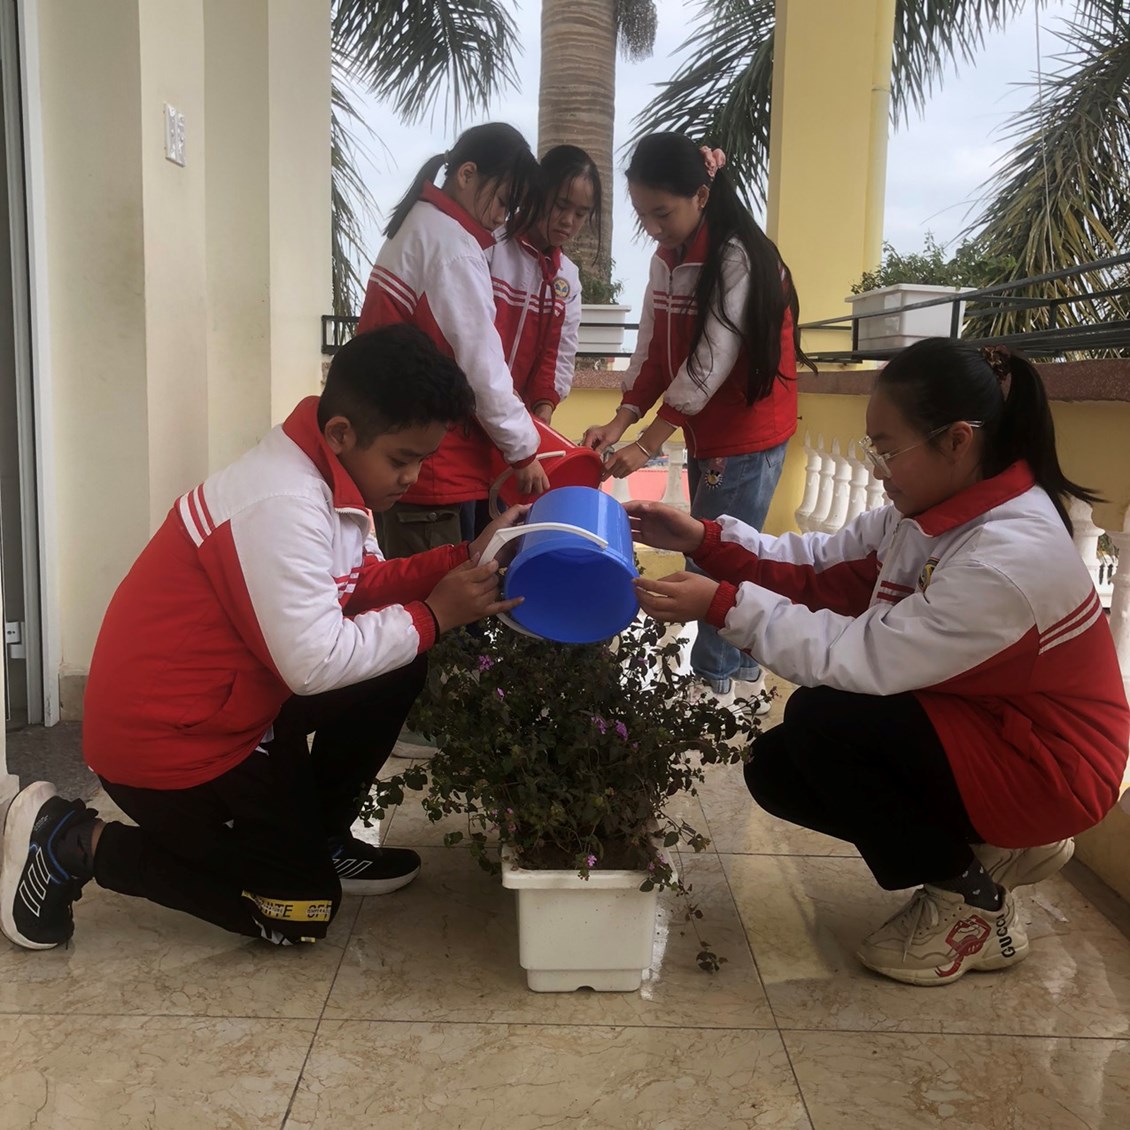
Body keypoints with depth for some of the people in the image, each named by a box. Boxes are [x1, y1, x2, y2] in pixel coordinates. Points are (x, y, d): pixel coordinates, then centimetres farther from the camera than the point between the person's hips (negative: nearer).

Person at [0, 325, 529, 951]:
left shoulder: (325, 472, 1)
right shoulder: (283, 504, -29)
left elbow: (359, 584, 4)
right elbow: (316, 663, -30)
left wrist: (464, 558, -7)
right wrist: (433, 615, -20)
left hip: (229, 700, 10)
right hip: (166, 737, -9)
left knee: (396, 673, 4)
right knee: (300, 912, 2)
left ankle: (317, 840, 19)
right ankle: (78, 844, 4)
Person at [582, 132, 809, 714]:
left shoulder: (740, 257, -19)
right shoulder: (668, 258, 6)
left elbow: (711, 361, -23)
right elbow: (653, 351, 4)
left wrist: (646, 445, -23)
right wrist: (619, 423, -10)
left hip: (748, 435, -8)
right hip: (707, 434, 8)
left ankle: (714, 686, 12)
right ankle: (746, 677, 27)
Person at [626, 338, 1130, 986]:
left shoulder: (1012, 558, -33)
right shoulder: (939, 505, -5)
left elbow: (864, 657, -31)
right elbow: (823, 568, -2)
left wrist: (723, 605, -29)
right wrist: (705, 539, -12)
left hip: (1044, 765, -9)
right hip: (977, 724, 9)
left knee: (824, 722, -25)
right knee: (777, 771, -1)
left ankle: (971, 906, -3)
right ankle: (990, 847, 12)